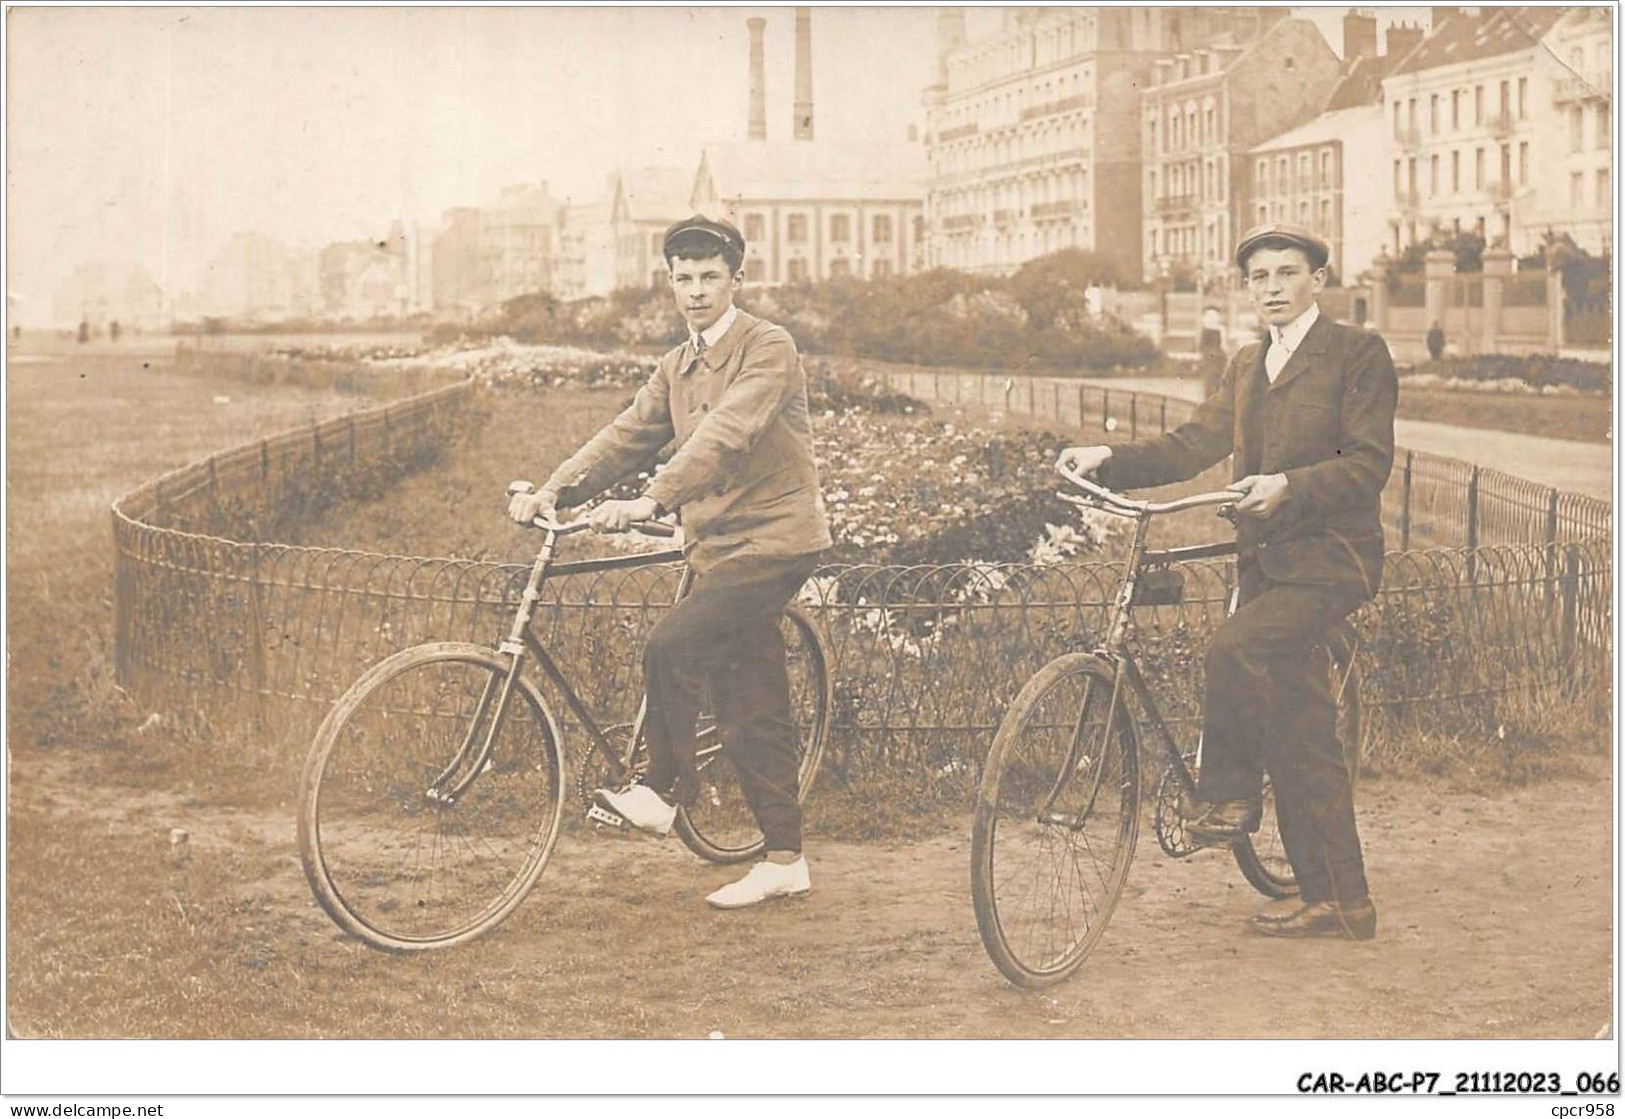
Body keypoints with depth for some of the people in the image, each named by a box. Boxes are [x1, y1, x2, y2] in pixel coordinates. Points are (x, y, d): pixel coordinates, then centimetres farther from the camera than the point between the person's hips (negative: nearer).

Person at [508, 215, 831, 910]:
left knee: (672, 644, -24)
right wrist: (553, 490, -9)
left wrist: (650, 502, -36)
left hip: (772, 539, -8)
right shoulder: (676, 367, 15)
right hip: (718, 545, 8)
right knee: (752, 714, 8)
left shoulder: (768, 348, -10)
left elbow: (724, 436, -25)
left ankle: (665, 788, -6)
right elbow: (627, 436, 6)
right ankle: (785, 861, 15)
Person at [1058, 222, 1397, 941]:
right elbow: (1196, 443, 6)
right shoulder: (1246, 368, 17)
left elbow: (1368, 463, -12)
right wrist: (1109, 461, -8)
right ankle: (1335, 901, 14)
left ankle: (1228, 795, -7)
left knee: (1234, 650, -29)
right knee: (1300, 738, 7)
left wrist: (1287, 485, -27)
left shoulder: (1358, 353, -4)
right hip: (1265, 559, 7)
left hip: (1328, 557, -7)